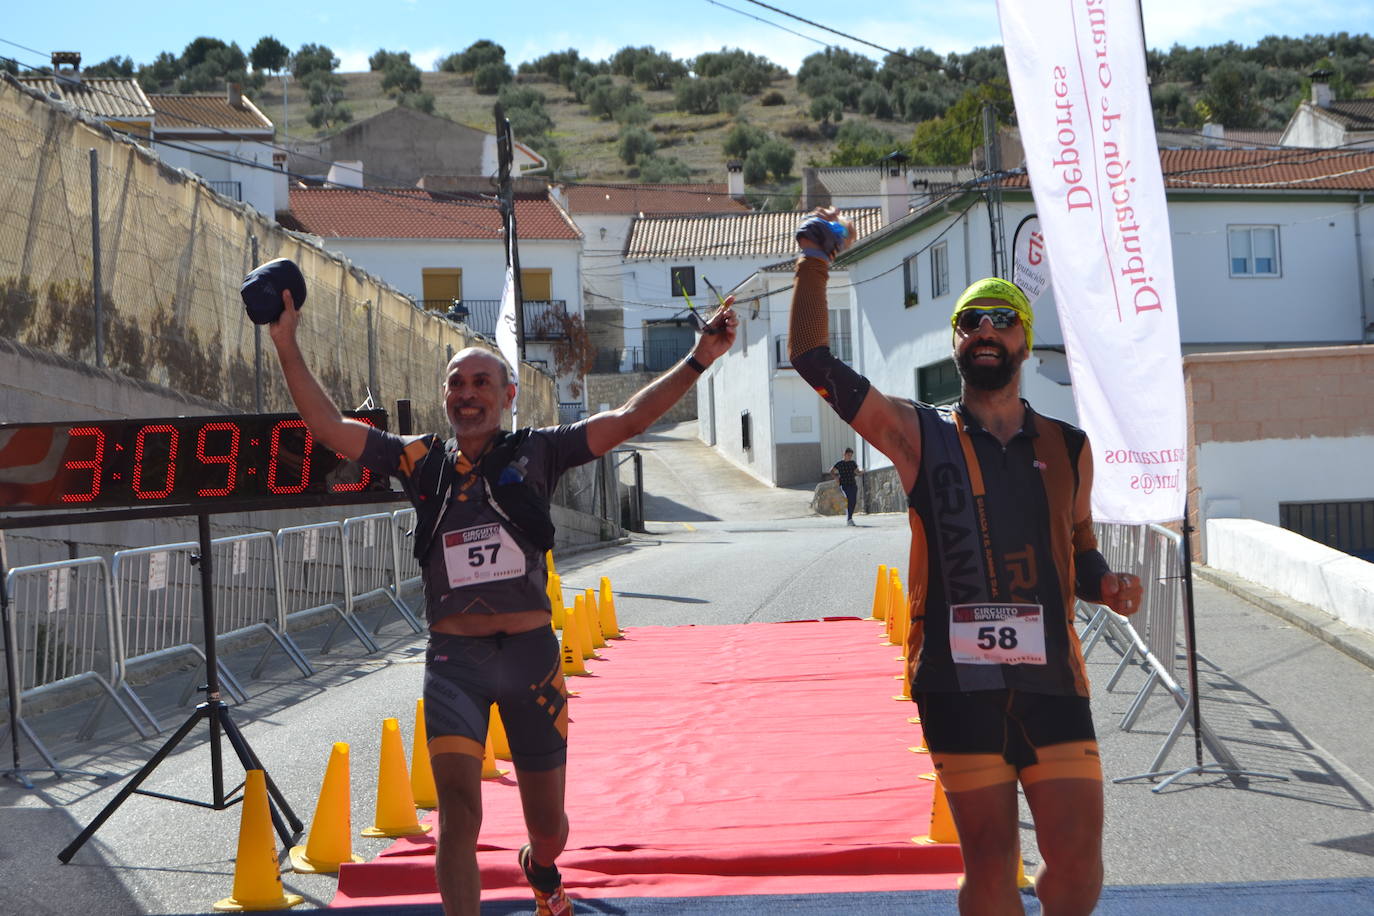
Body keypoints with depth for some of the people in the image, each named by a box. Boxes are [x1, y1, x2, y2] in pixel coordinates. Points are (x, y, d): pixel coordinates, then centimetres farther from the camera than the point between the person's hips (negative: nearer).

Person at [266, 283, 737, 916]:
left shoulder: (534, 453, 3)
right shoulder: (422, 461, 6)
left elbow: (627, 419, -4)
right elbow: (330, 427, 1)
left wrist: (699, 359, -12)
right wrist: (287, 346, -6)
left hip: (530, 652, 0)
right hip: (454, 657, 0)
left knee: (547, 823, 14)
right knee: (458, 811, -17)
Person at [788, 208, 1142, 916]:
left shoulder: (1068, 449, 12)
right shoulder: (919, 435, 5)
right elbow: (815, 362, 2)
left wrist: (1106, 585, 1)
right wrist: (814, 263, -2)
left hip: (1051, 677, 2)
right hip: (958, 679, -2)